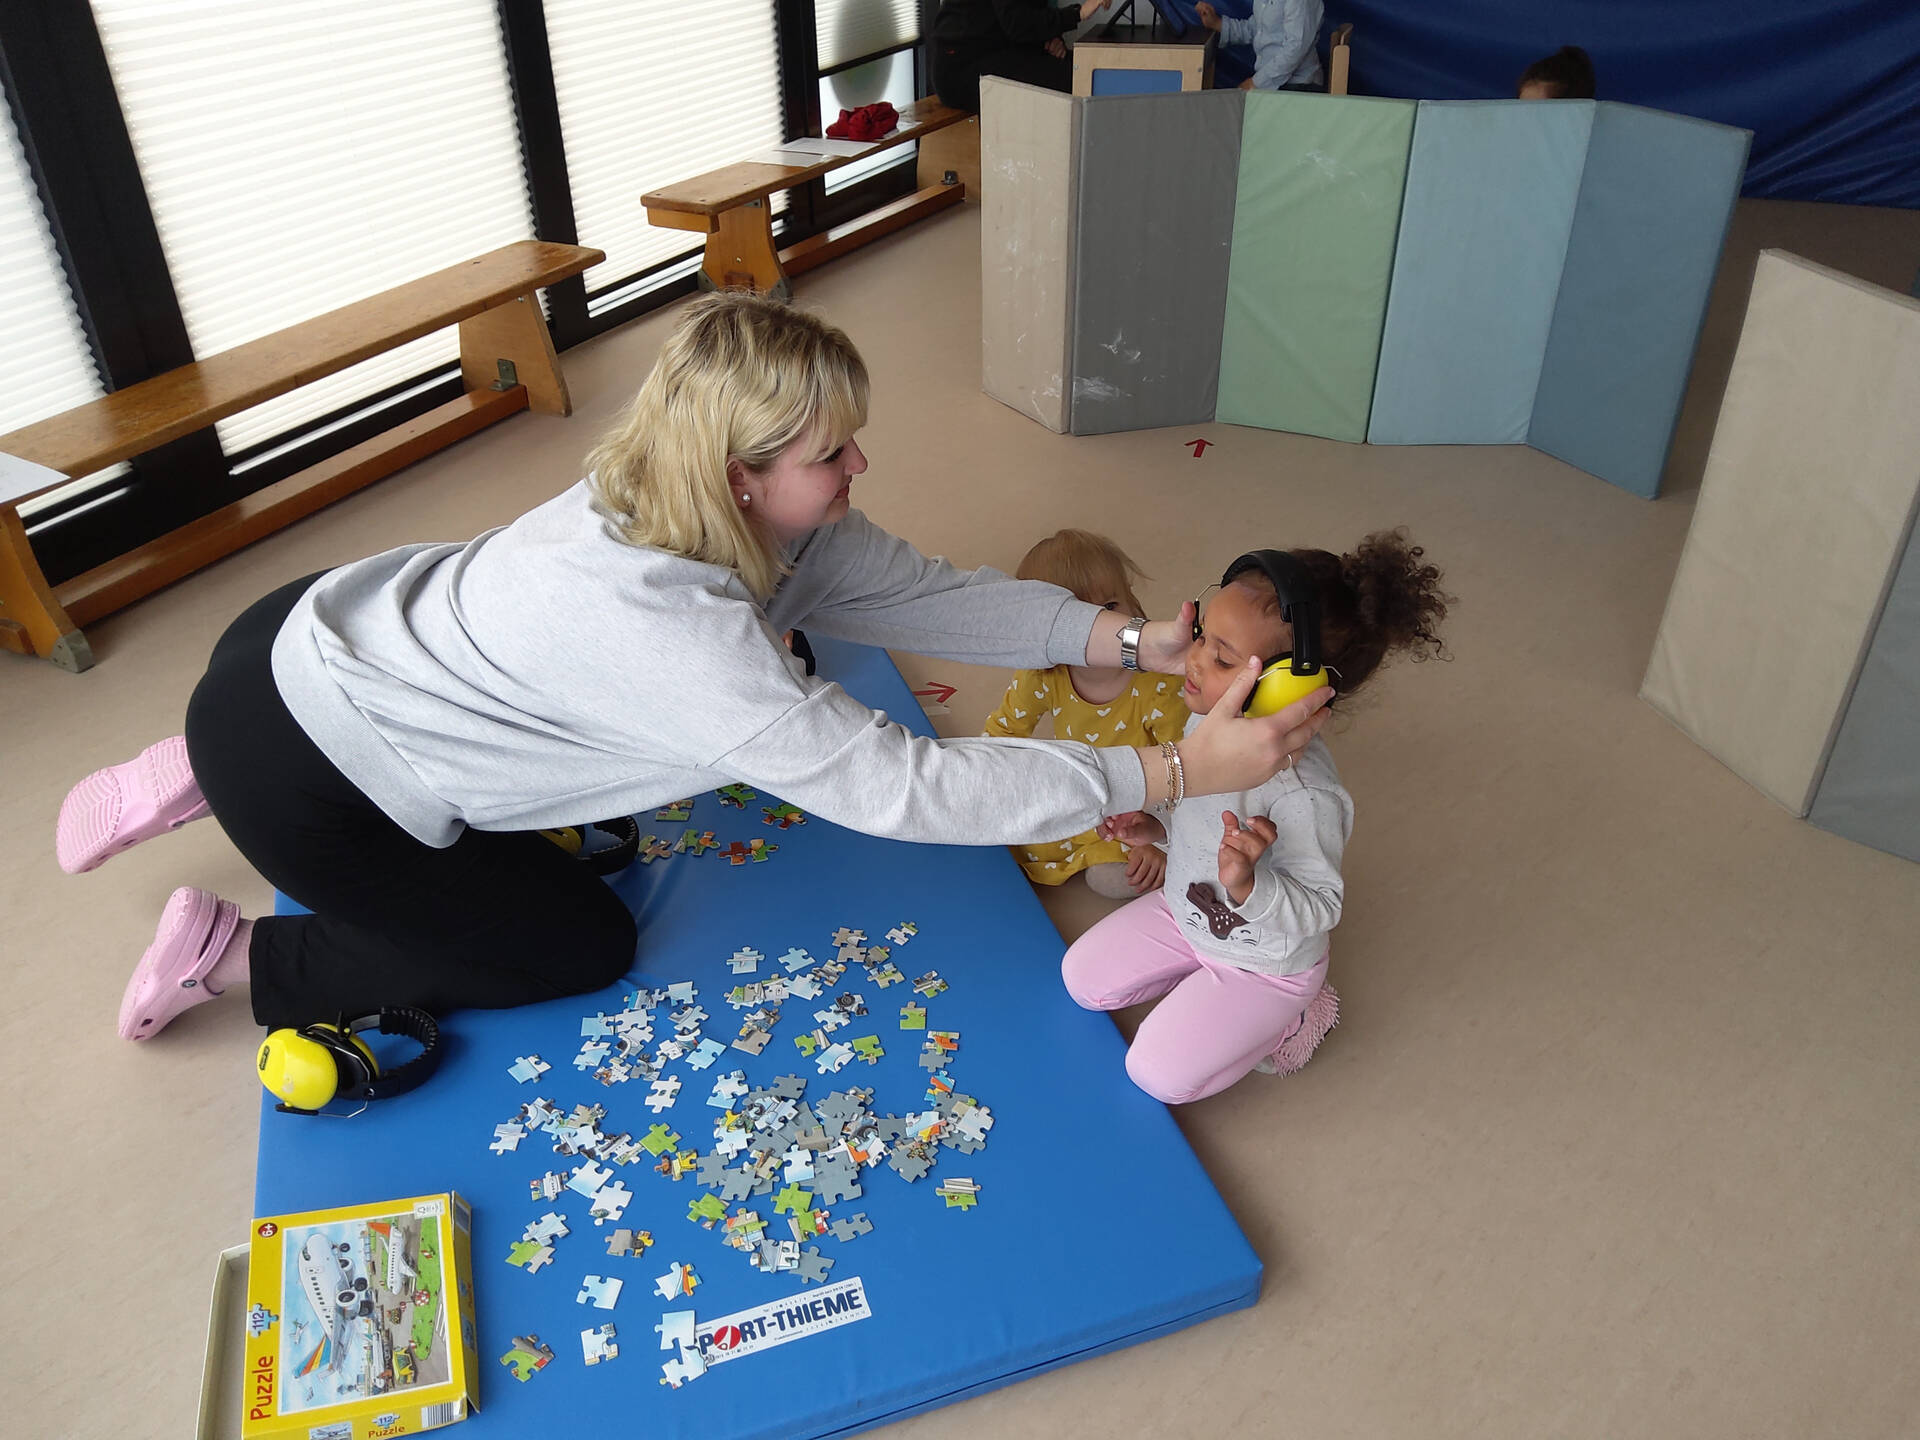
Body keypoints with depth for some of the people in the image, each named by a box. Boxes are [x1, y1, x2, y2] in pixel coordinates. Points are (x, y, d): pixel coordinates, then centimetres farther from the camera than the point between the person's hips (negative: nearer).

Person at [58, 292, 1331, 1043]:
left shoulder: (751, 520, -13)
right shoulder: (664, 628, -39)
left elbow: (921, 591, -8)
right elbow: (899, 788, -39)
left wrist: (1128, 639, -16)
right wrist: (1179, 770, -36)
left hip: (335, 630, 8)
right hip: (295, 771, -8)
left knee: (527, 854, 30)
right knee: (579, 947, 4)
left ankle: (203, 783, 31)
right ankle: (230, 956, 13)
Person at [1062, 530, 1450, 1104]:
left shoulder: (1305, 795, -41)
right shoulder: (1209, 722, -16)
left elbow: (1320, 908, -30)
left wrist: (1248, 887, -47)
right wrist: (1155, 830, -9)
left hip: (1266, 960, -7)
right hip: (1188, 912, 7)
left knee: (1158, 1073, -4)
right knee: (1083, 978, 11)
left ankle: (1289, 1017, 15)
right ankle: (1199, 971, 25)